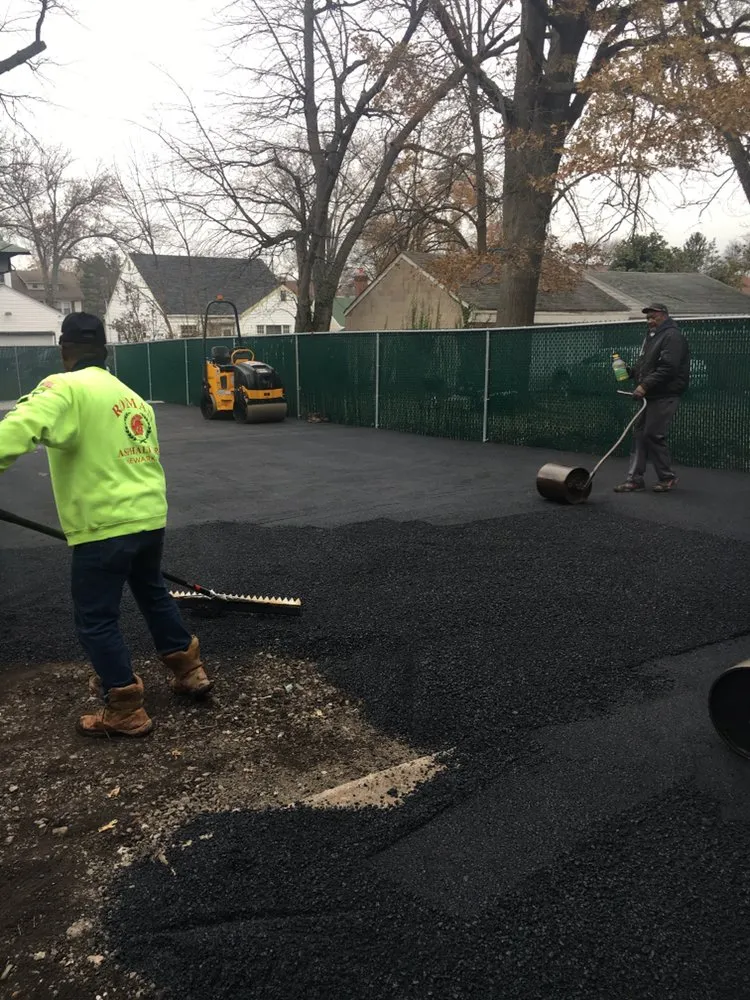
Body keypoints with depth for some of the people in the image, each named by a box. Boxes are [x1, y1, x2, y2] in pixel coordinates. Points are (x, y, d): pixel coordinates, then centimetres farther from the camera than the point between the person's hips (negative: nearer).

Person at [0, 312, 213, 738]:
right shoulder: (134, 398, 16)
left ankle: (126, 710, 14)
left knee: (96, 619, 7)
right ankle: (189, 669, 37)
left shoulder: (66, 388, -9)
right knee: (153, 593, 28)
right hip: (150, 516, 8)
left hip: (105, 525, -8)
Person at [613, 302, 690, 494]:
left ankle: (667, 478, 6)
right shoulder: (651, 336, 20)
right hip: (649, 396, 9)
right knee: (639, 434, 5)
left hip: (664, 397, -9)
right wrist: (629, 371, 7)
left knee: (653, 435, -9)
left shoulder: (672, 337, -11)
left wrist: (645, 385, -25)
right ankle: (635, 478, 8)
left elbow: (668, 368, -22)